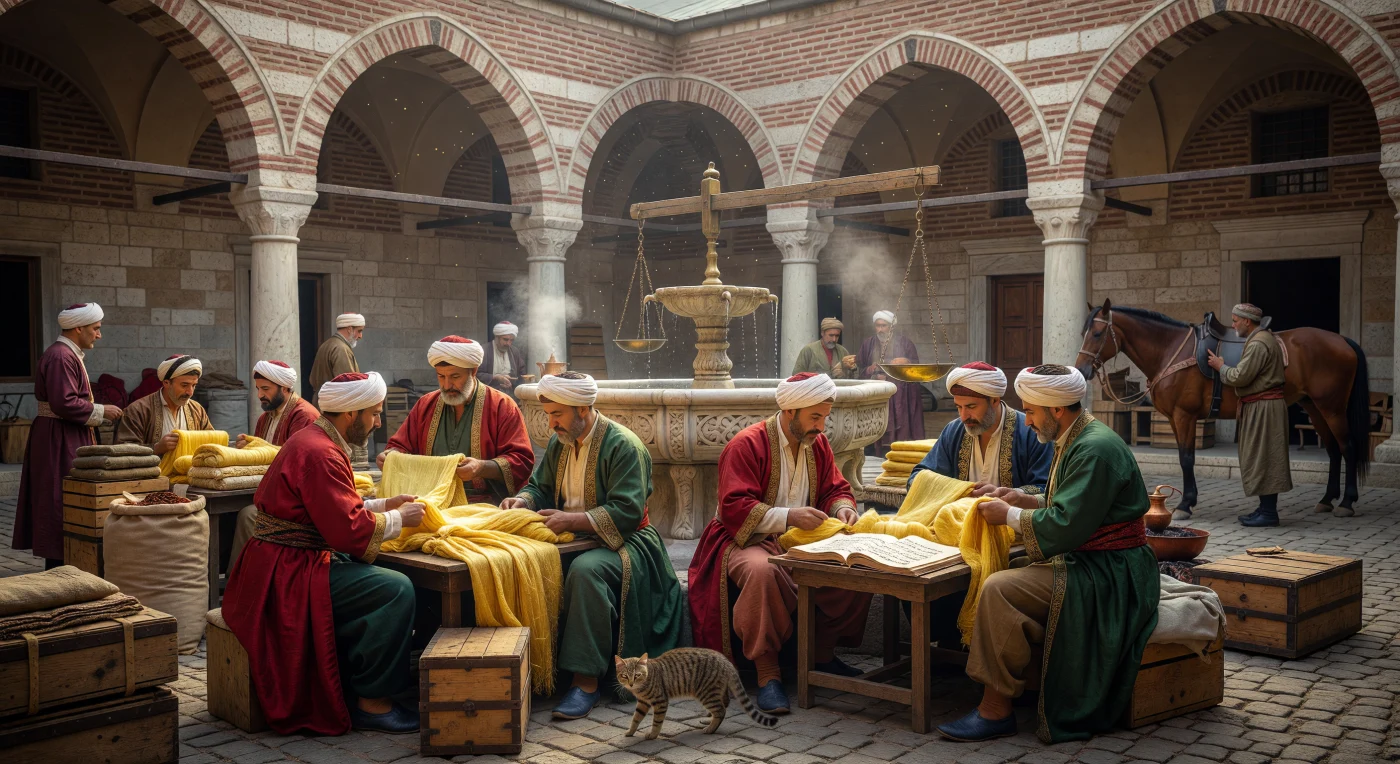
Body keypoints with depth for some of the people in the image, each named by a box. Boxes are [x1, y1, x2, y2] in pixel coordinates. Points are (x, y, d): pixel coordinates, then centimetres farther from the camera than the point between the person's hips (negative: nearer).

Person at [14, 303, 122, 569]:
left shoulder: (68, 354, 15)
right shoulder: (61, 357, -18)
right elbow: (64, 403, -25)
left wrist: (98, 411, 12)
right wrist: (101, 411, -15)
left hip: (66, 439, 11)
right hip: (60, 440, -11)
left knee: (58, 506, 13)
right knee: (62, 506, -5)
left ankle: (57, 572, 20)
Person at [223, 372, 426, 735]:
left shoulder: (314, 440, 15)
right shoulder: (319, 454, -20)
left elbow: (337, 510, 23)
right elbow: (349, 531, -23)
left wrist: (386, 504, 13)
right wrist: (399, 520, -9)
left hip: (294, 565, 11)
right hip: (289, 573, -11)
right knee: (395, 590, -22)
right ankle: (371, 701, -11)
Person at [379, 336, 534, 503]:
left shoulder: (502, 406, 2)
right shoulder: (425, 405, 17)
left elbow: (522, 460, -3)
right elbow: (401, 446, 24)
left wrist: (482, 468, -20)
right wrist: (391, 455, 0)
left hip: (484, 508, -4)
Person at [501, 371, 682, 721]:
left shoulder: (623, 446, -13)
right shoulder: (559, 443, 11)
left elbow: (627, 513, -20)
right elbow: (540, 488, 21)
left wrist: (572, 520, -24)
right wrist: (522, 501, -3)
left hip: (620, 542, -7)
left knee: (586, 571, -39)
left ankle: (587, 681, -34)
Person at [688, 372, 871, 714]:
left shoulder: (817, 444, 10)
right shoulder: (747, 445, -12)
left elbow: (836, 489, 15)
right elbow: (734, 508, -19)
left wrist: (842, 508, -10)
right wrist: (788, 516, -28)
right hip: (749, 541, -6)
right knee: (761, 570, -40)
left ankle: (823, 652, 2)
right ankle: (767, 673, -28)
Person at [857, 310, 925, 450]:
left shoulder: (904, 342, 7)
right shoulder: (868, 344, 13)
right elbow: (859, 369, 11)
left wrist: (906, 362, -15)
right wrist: (870, 371, -9)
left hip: (901, 398, -1)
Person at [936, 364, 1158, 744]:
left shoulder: (1096, 450, -21)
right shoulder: (1075, 441, 12)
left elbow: (1067, 526, -25)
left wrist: (1009, 515, -12)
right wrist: (1025, 500, 11)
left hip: (1107, 577, -11)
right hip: (1086, 563, 11)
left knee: (1000, 590, -22)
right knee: (999, 583, 5)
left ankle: (996, 710, -13)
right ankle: (993, 701, 6)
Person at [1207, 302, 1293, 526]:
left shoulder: (1258, 344, -18)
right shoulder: (1263, 338, 15)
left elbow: (1240, 376, -20)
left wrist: (1221, 367, -5)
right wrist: (1224, 367, 17)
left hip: (1263, 407, -11)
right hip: (1259, 406, 11)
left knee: (1262, 458, -6)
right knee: (1261, 458, 14)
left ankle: (1268, 512, -2)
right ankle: (1266, 508, 20)